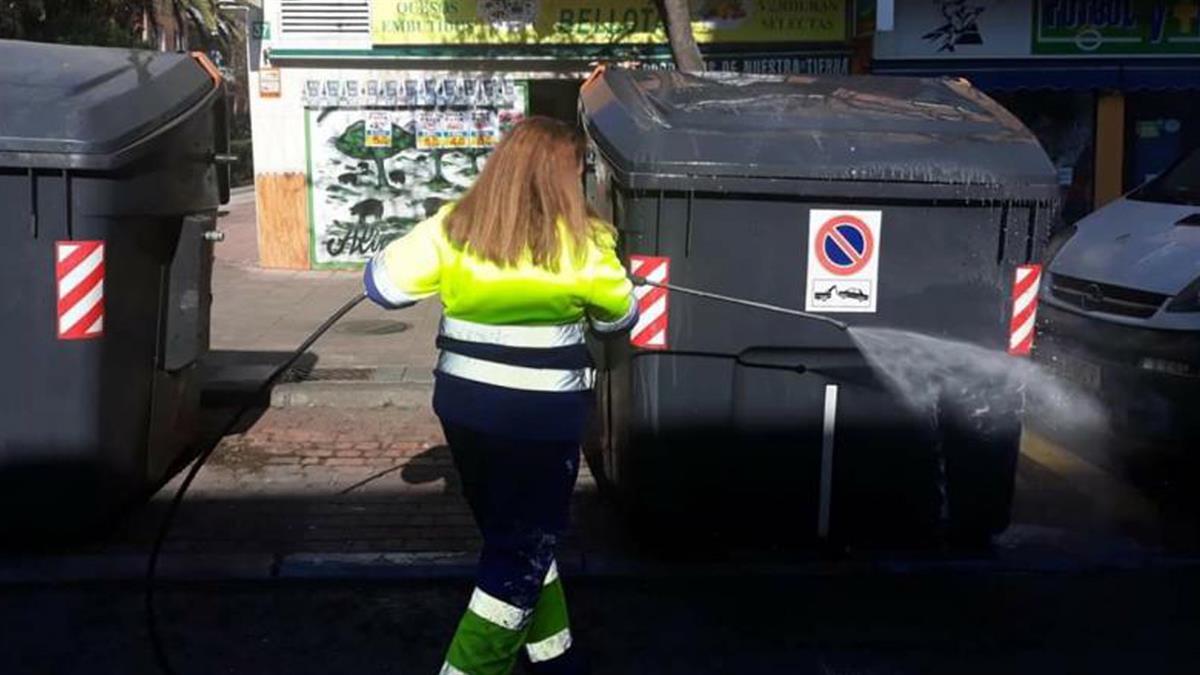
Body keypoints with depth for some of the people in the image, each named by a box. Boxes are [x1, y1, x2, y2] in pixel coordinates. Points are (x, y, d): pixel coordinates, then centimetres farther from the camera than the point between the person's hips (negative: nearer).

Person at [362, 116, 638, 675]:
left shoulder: (452, 228, -5)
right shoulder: (579, 245, -12)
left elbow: (382, 282, 1)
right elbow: (620, 315, 4)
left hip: (464, 407, 6)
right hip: (541, 418, -5)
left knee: (511, 533, 21)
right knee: (525, 548, 9)